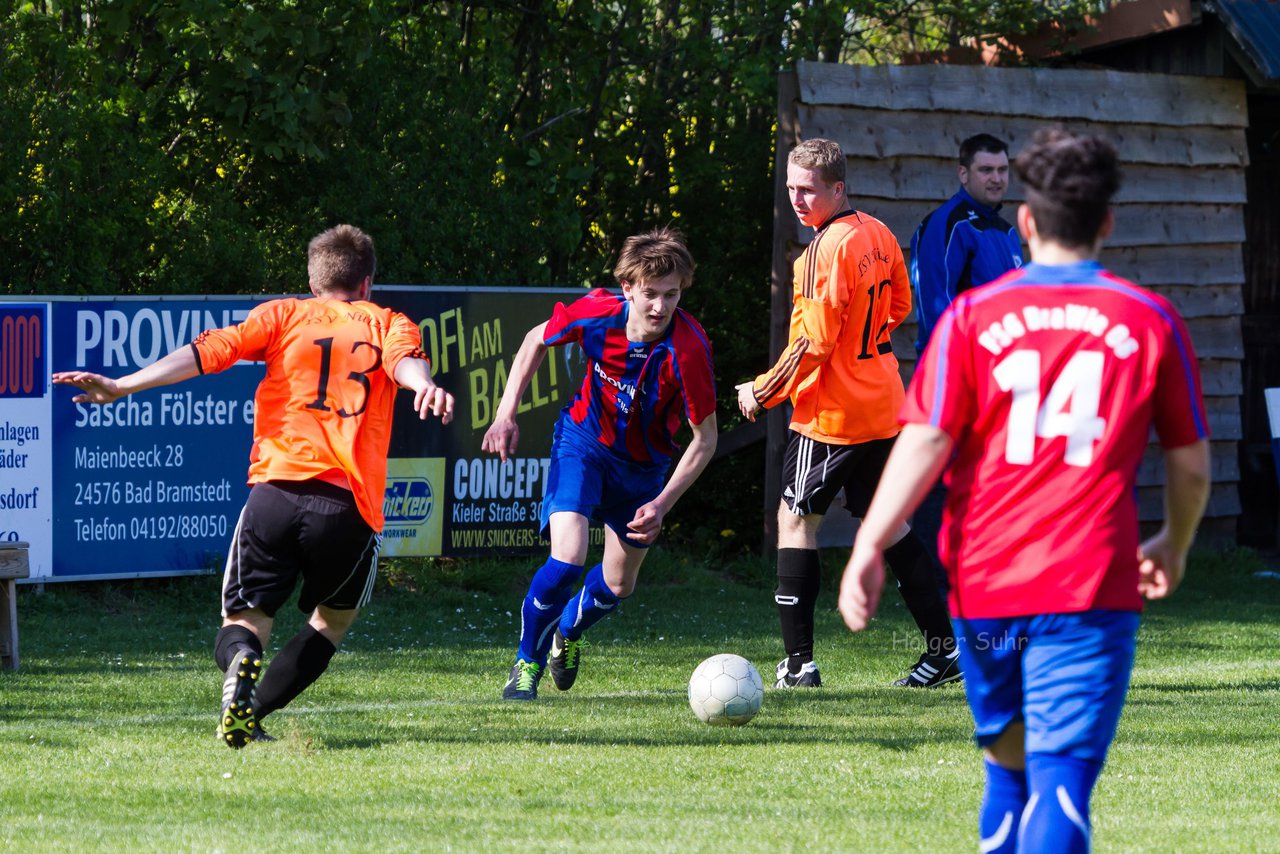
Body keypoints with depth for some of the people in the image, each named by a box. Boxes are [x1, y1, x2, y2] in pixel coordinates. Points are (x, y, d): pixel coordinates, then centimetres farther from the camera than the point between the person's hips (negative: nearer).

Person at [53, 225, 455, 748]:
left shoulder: (283, 316, 19)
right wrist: (425, 387, -28)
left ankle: (240, 665, -25)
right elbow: (406, 360, -6)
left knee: (244, 620, 12)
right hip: (349, 504, 0)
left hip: (276, 486, 0)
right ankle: (252, 714, 5)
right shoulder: (388, 324, 18)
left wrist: (121, 387, -1)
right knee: (333, 620, 23)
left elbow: (209, 351, 5)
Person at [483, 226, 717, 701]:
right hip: (584, 442, -1)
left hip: (643, 465, 1)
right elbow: (536, 341, -3)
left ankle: (568, 633, 49)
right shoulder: (597, 314, -26)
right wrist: (505, 416, -7)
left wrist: (661, 505, -27)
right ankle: (527, 663, 2)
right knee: (567, 559, -22)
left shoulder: (688, 349, -32)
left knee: (618, 585, 14)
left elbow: (705, 439, -21)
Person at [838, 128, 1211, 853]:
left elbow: (925, 443, -6)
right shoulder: (1152, 322, 3)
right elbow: (1192, 465, 9)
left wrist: (868, 547, -5)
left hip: (982, 581, 2)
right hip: (1090, 588, -2)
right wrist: (1174, 547, 27)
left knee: (1006, 764, 22)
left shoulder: (972, 316, 3)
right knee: (1061, 783, -10)